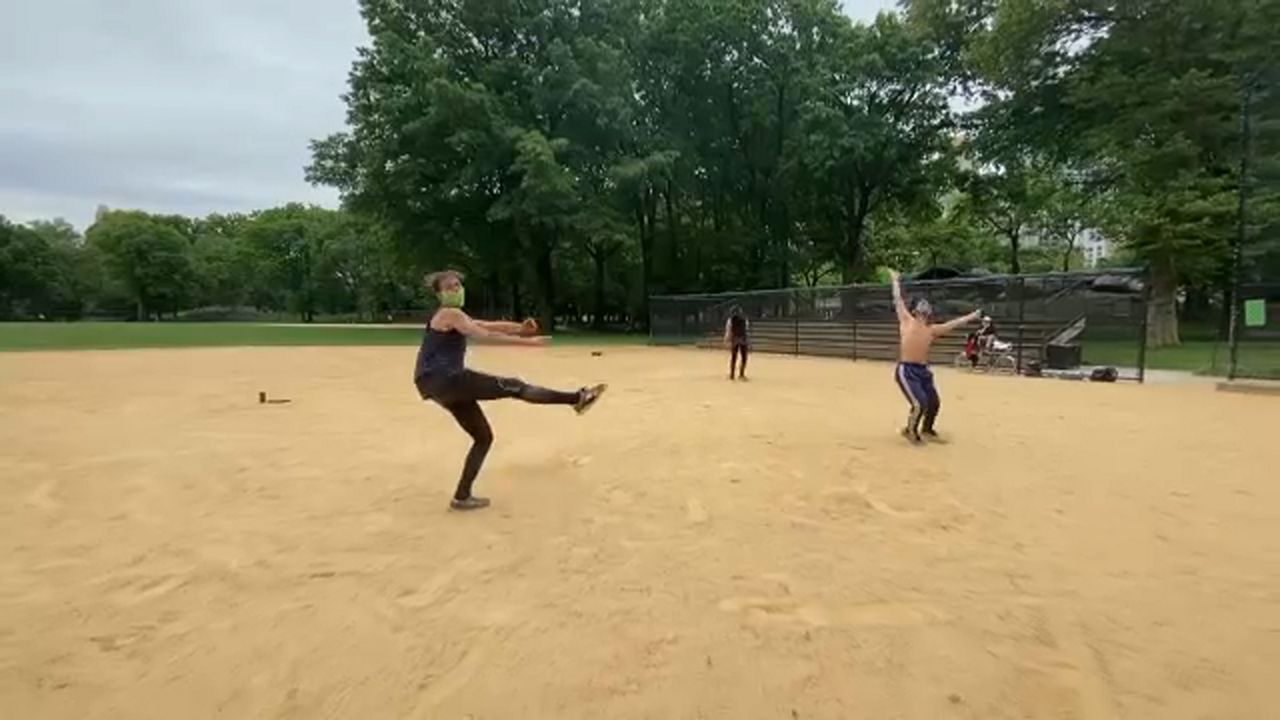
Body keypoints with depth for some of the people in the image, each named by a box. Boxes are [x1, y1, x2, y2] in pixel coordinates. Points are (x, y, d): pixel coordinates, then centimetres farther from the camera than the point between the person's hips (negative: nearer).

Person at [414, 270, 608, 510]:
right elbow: (487, 335, -15)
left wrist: (519, 327, -1)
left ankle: (462, 497, 17)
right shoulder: (450, 314, -8)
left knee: (483, 437, 14)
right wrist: (526, 341, -14)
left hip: (440, 385, 10)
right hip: (443, 380, -10)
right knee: (514, 387, -11)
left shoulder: (454, 316, 22)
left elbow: (488, 325, 16)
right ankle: (577, 398, -9)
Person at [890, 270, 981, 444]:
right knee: (920, 404, -14)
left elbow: (952, 324, 18)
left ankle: (927, 429, 39)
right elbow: (898, 300, 5)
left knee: (934, 403, 13)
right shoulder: (907, 320, -1)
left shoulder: (932, 329, 12)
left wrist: (971, 316, 17)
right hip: (906, 370, -6)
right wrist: (896, 281, 14)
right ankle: (910, 430, 12)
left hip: (923, 370, 6)